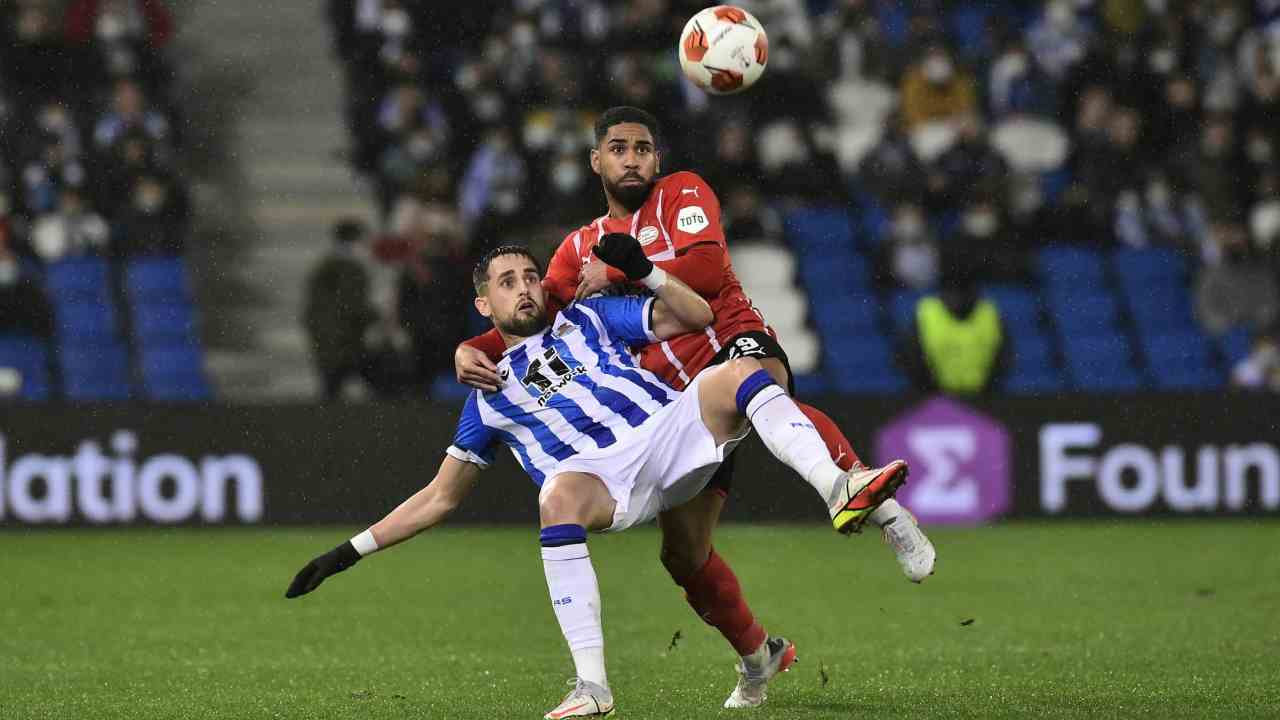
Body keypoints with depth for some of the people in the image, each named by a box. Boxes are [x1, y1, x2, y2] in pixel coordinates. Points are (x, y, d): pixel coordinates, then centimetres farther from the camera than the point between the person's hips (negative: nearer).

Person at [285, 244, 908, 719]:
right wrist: (349, 552, 21)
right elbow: (439, 498, 28)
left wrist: (644, 273, 5)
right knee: (559, 492, -39)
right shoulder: (490, 395, 26)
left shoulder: (585, 320, 27)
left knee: (737, 373, -27)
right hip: (602, 480, -1)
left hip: (671, 432, 1)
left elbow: (697, 317, 22)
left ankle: (839, 491, -45)